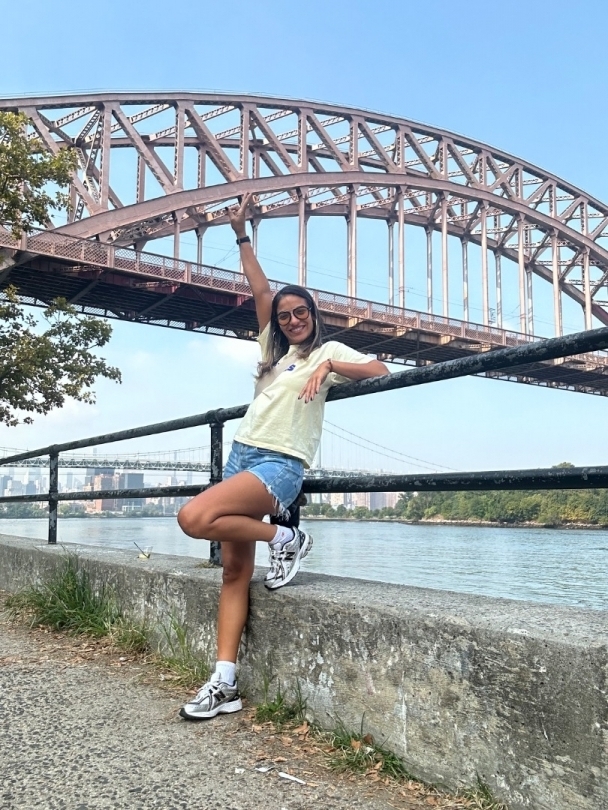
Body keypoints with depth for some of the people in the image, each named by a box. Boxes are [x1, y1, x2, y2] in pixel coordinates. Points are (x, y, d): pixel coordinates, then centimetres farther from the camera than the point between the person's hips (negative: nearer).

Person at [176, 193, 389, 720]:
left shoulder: (328, 350, 3)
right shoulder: (274, 348, 20)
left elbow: (380, 372, -10)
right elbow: (261, 290, 23)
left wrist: (329, 366, -23)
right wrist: (241, 235, 22)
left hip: (279, 465, -7)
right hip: (241, 455, 7)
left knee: (194, 518, -29)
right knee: (235, 570, 0)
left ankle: (284, 539, -9)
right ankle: (224, 684, 1)